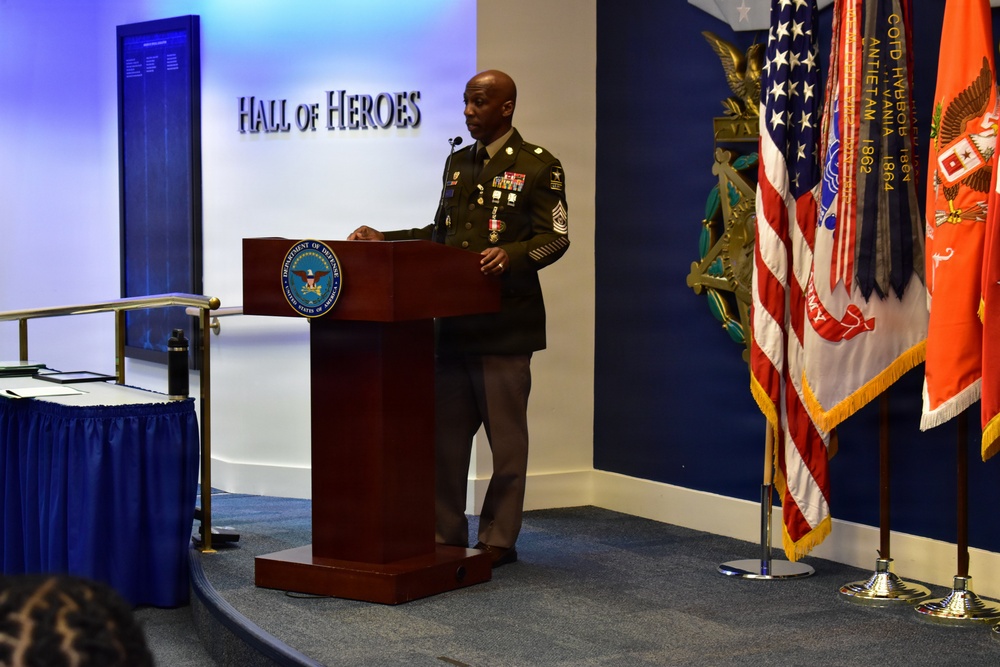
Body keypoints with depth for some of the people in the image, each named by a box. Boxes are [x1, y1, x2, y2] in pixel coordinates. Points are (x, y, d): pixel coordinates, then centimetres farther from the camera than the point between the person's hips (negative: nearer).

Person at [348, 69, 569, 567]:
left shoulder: (539, 165, -4)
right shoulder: (457, 163, 17)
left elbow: (555, 237, -9)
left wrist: (513, 254, -27)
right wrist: (384, 239, 15)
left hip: (504, 324, -6)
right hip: (452, 320, 6)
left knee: (505, 435, 2)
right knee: (446, 432, 9)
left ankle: (498, 539, 9)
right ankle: (445, 534, 18)